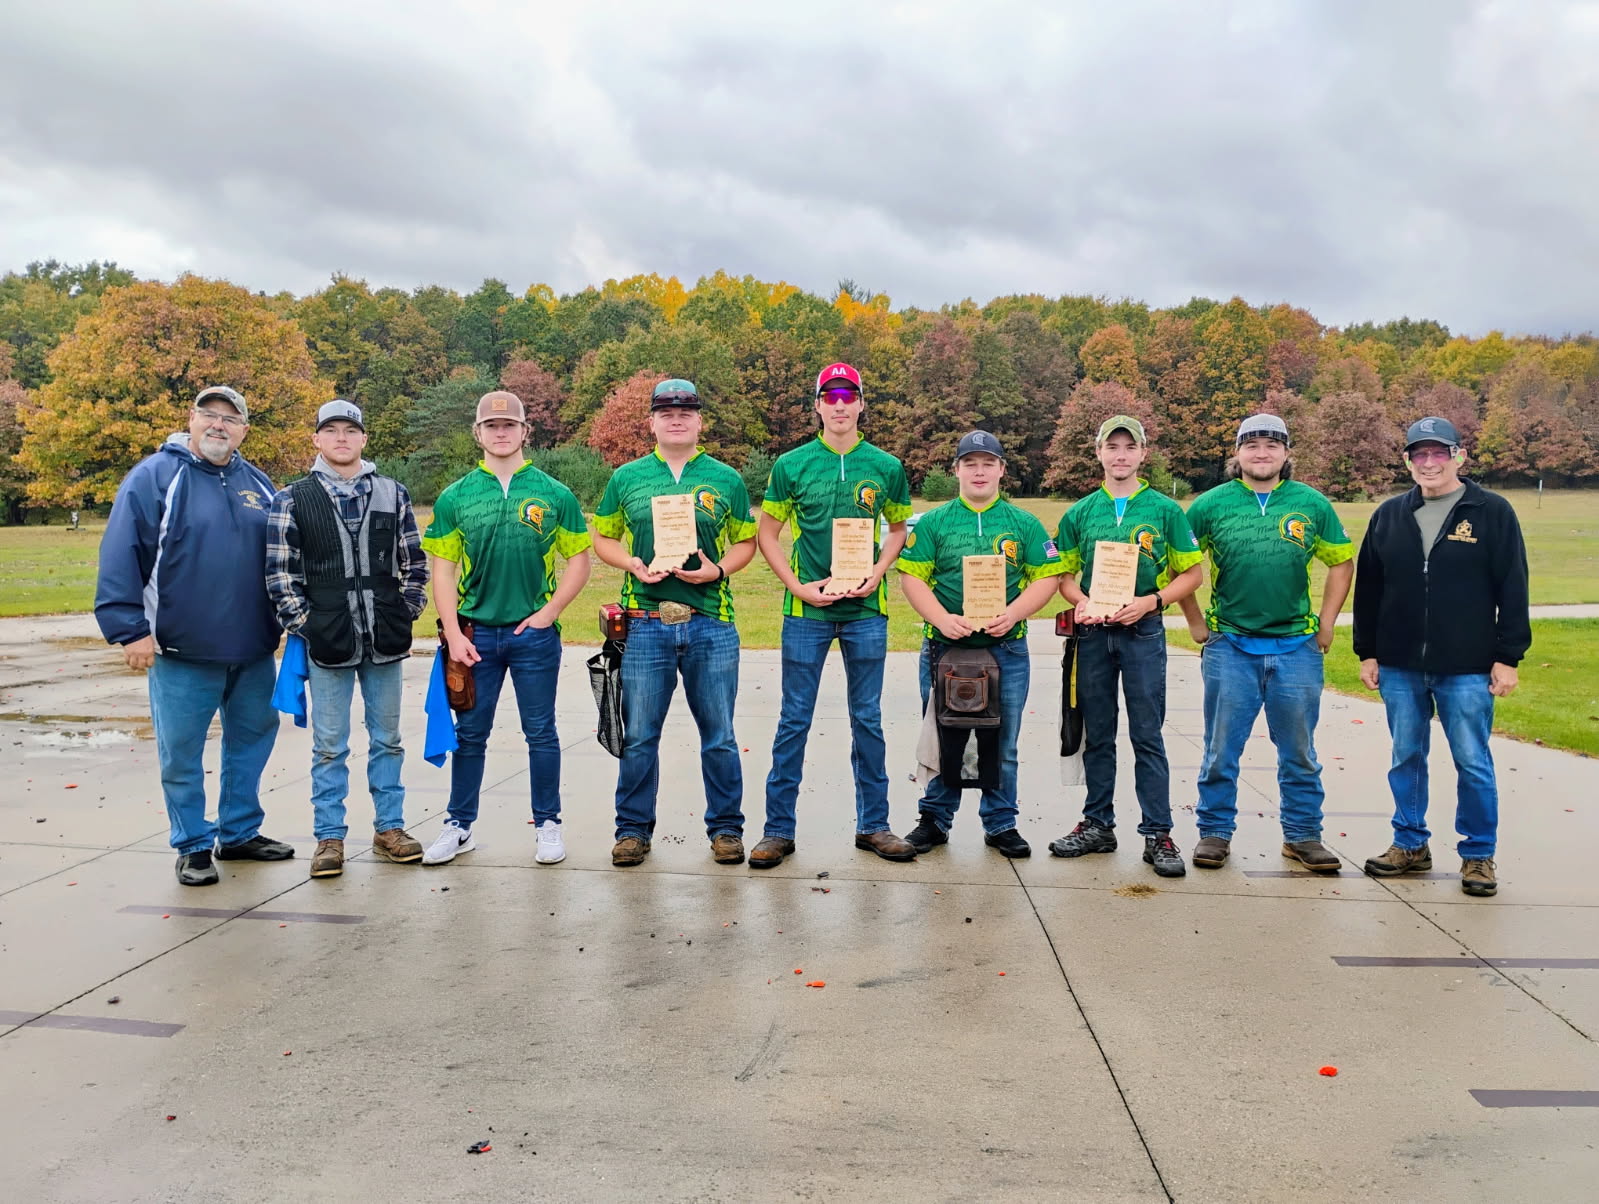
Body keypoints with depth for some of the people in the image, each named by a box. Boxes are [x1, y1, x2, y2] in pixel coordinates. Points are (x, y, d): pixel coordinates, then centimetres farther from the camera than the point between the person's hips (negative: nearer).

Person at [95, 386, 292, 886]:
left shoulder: (257, 483, 10)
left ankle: (240, 831, 29)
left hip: (253, 649, 5)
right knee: (181, 751, 4)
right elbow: (121, 557, -9)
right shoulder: (154, 476, -5)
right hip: (182, 650, -5)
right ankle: (194, 846, 19)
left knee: (252, 737, 14)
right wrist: (130, 629, -14)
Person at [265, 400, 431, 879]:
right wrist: (302, 623, -5)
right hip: (327, 641, -2)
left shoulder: (393, 494, 7)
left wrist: (406, 613, 4)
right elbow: (279, 570, 1)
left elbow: (413, 562, 11)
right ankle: (329, 836, 14)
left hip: (386, 641, 2)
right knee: (329, 745, 4)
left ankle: (389, 827, 22)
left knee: (387, 739, 11)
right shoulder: (292, 499, 2)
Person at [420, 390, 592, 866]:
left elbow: (579, 560, 3)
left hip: (534, 633, -1)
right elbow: (443, 569, 3)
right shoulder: (455, 497, 4)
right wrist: (454, 634, -6)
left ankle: (548, 824, 20)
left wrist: (548, 613, -7)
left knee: (541, 734, 7)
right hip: (475, 633, 1)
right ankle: (460, 826, 23)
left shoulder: (553, 494, 1)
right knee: (469, 734, 10)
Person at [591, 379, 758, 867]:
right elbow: (603, 537, 14)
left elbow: (746, 541, 12)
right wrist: (633, 565, -6)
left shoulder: (726, 479, 8)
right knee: (638, 735, 6)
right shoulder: (627, 478, 9)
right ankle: (634, 828, 20)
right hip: (645, 622, 0)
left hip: (711, 623, 0)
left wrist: (718, 570, -8)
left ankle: (726, 827, 20)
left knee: (718, 735, 6)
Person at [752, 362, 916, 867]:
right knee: (795, 720, 3)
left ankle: (873, 824, 22)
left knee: (868, 720, 10)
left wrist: (877, 572, -3)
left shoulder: (886, 467, 4)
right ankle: (778, 829, 12)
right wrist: (797, 585, -7)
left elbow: (899, 528, 15)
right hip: (807, 608, -1)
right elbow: (767, 534, 5)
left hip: (866, 608, 1)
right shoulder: (792, 465, 0)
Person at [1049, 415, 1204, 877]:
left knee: (1147, 736, 0)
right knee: (1097, 735, 10)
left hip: (1143, 631, -2)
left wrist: (1151, 601, -12)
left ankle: (1158, 834, 7)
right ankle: (1098, 825, 21)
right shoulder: (1080, 513, 7)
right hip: (1093, 632, 2)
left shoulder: (1165, 510, 2)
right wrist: (1080, 602, -10)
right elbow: (1064, 574, 11)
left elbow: (1191, 573, 3)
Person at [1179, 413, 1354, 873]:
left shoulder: (1312, 504, 3)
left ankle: (1303, 835, 24)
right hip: (1229, 646, -1)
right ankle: (1214, 832, 18)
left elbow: (1342, 562, 12)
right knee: (1221, 750, 5)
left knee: (1299, 752, 11)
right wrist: (1195, 622, 4)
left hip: (1296, 646, 1)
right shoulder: (1211, 505, -1)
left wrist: (1326, 623, 7)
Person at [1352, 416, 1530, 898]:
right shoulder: (1389, 516, 6)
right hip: (1400, 668, 3)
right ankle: (1410, 845, 25)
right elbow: (1368, 588, 9)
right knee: (1406, 759, 11)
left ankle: (1478, 854, 18)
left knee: (1473, 763, 4)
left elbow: (1513, 590, -3)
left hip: (1467, 670, -3)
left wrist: (1507, 657, -6)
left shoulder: (1493, 512, -2)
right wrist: (1367, 652, 7)